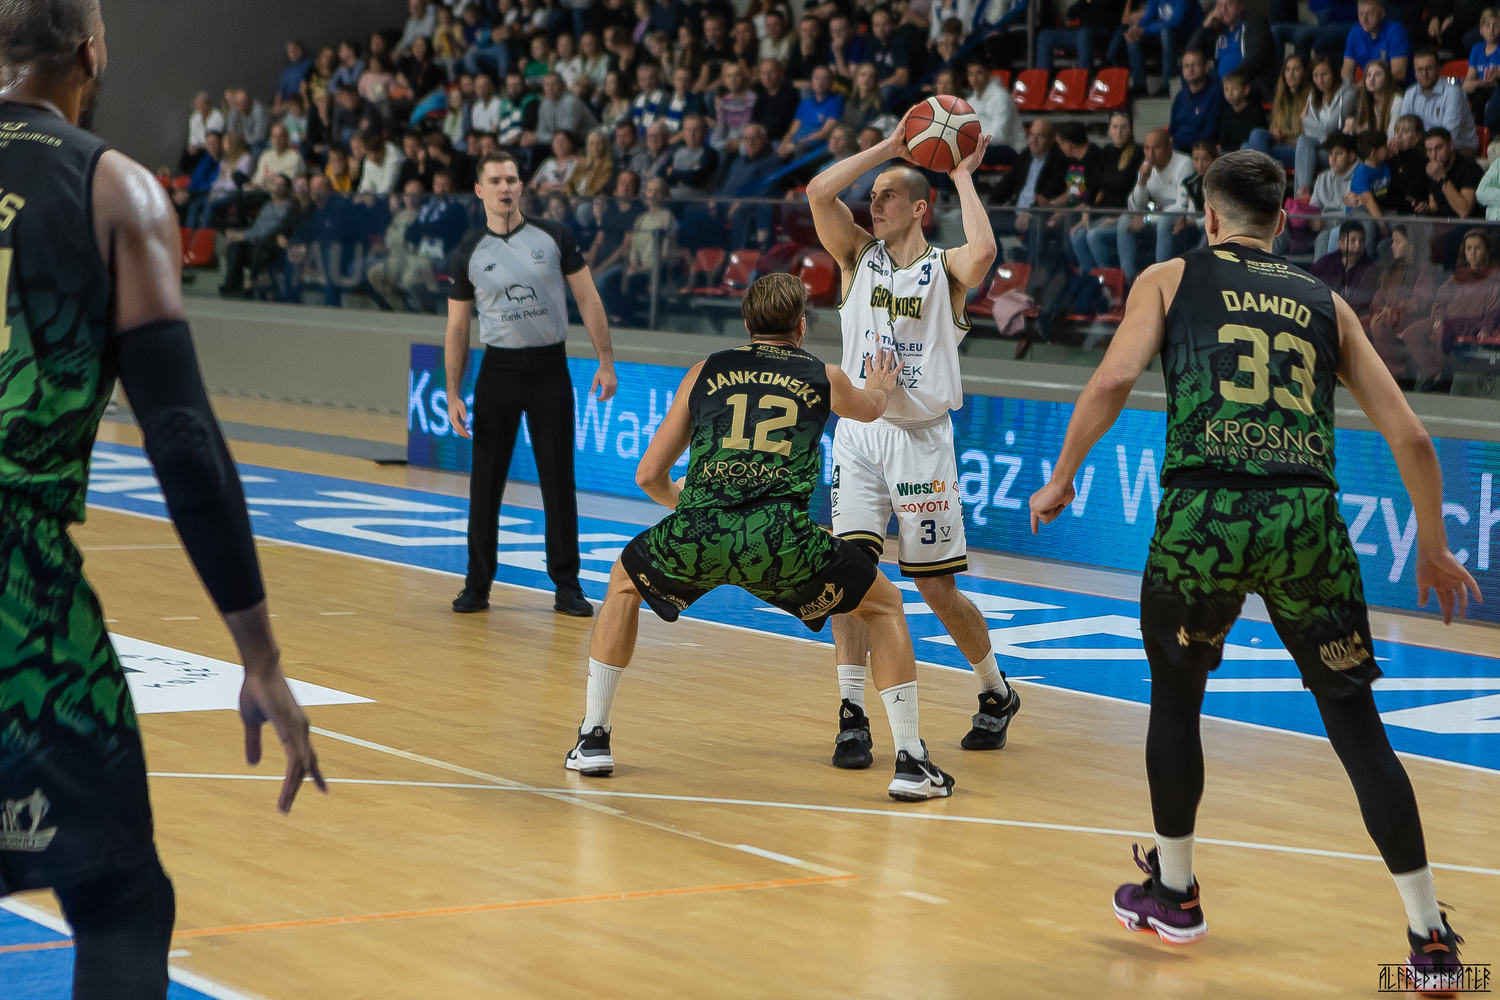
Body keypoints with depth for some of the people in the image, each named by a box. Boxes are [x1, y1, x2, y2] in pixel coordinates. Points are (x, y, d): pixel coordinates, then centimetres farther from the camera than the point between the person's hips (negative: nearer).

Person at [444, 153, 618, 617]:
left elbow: (588, 300, 2)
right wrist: (453, 394, 1)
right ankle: (478, 584, 14)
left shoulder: (554, 237, 0)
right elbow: (457, 328, 6)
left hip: (550, 369, 0)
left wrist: (606, 361, -4)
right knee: (485, 483, 3)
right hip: (499, 368, 0)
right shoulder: (467, 255, 1)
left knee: (559, 482, 3)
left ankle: (566, 586, 11)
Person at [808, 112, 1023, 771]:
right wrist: (889, 148, -4)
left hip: (921, 438, -2)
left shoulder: (945, 268, -1)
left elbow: (983, 252, -25)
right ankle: (853, 714, -5)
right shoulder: (860, 255, 8)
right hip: (860, 431, 3)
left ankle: (996, 695, 26)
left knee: (937, 589, 3)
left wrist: (961, 177, -13)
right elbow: (818, 193, -7)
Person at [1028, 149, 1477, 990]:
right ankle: (1431, 940, 6)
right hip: (1307, 519, 1)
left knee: (1176, 697, 24)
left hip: (1204, 514, -1)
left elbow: (1113, 381, 0)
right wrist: (1434, 548, 29)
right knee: (1358, 726, 9)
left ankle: (1173, 893, 36)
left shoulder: (1171, 279, 16)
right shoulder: (1325, 303, 21)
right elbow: (1410, 436, 17)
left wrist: (1062, 479, 13)